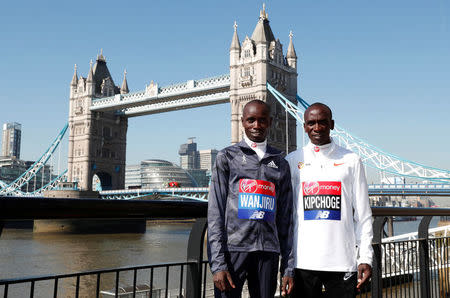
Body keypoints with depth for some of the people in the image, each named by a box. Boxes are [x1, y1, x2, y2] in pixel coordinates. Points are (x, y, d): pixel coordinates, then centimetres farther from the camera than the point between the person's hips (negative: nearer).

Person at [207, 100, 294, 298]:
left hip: (268, 252, 3)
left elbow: (285, 218, 13)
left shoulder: (280, 163, 14)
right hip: (233, 249, -2)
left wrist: (288, 267, 7)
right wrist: (217, 264, -9)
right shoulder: (227, 157, 7)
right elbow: (215, 212, 0)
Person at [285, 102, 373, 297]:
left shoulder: (351, 160, 7)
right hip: (303, 262, 0)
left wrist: (365, 258, -1)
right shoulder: (292, 161, 7)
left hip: (343, 262, 0)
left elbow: (363, 215, 6)